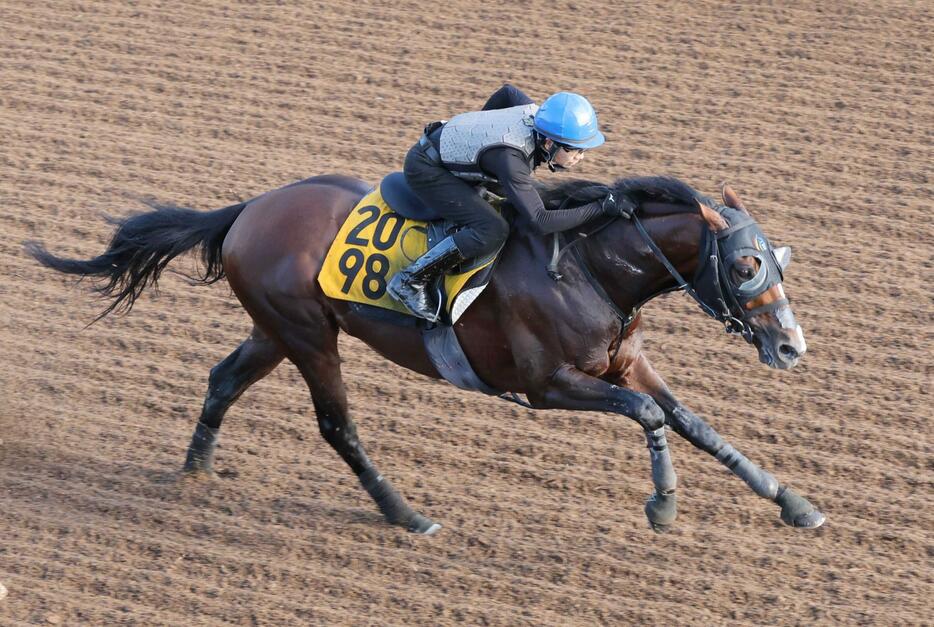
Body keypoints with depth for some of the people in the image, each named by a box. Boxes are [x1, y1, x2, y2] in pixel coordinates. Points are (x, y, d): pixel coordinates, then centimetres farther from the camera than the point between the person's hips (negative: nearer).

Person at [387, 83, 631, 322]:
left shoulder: (538, 114, -13)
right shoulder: (510, 157, -37)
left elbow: (508, 92, 9)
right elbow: (540, 221, -41)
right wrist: (600, 207, -40)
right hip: (425, 171, -9)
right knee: (493, 231, -24)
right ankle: (410, 281, -13)